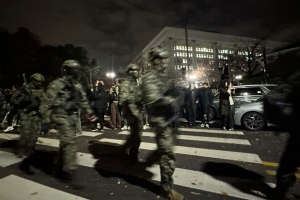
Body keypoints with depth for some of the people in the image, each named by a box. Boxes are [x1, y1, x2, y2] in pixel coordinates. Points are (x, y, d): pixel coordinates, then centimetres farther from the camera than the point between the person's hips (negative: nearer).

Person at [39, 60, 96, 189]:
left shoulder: (77, 85, 12)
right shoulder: (57, 84, -11)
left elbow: (83, 100, 18)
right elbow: (46, 102, -11)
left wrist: (89, 112, 8)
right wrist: (45, 119, -13)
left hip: (72, 118, 8)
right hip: (62, 117, -8)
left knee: (65, 143, 16)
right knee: (69, 144, -12)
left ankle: (58, 169, 33)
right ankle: (71, 176, -3)